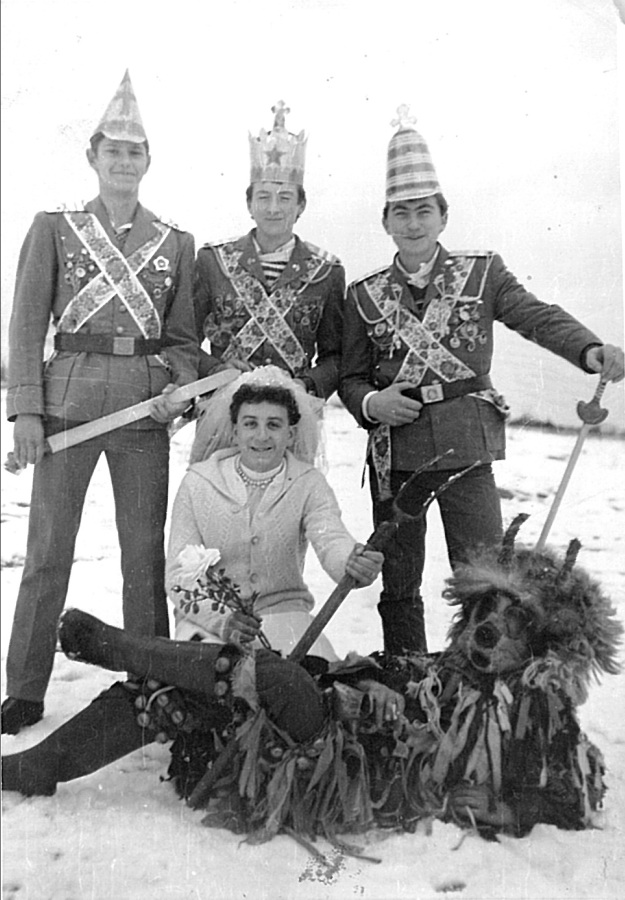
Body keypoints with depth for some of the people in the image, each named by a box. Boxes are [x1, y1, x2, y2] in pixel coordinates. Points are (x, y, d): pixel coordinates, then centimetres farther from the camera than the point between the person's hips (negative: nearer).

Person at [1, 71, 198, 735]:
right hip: (67, 400, -1)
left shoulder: (176, 244, 12)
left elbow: (183, 337, 13)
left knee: (145, 552, 5)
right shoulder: (53, 229, 8)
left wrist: (179, 391, -6)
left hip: (145, 407, 1)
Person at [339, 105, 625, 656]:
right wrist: (371, 403, -13)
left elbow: (538, 316, -8)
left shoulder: (482, 274, 5)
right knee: (398, 585, 11)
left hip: (466, 447, -1)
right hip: (394, 451, 2)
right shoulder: (364, 295, 8)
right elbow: (350, 376, 9)